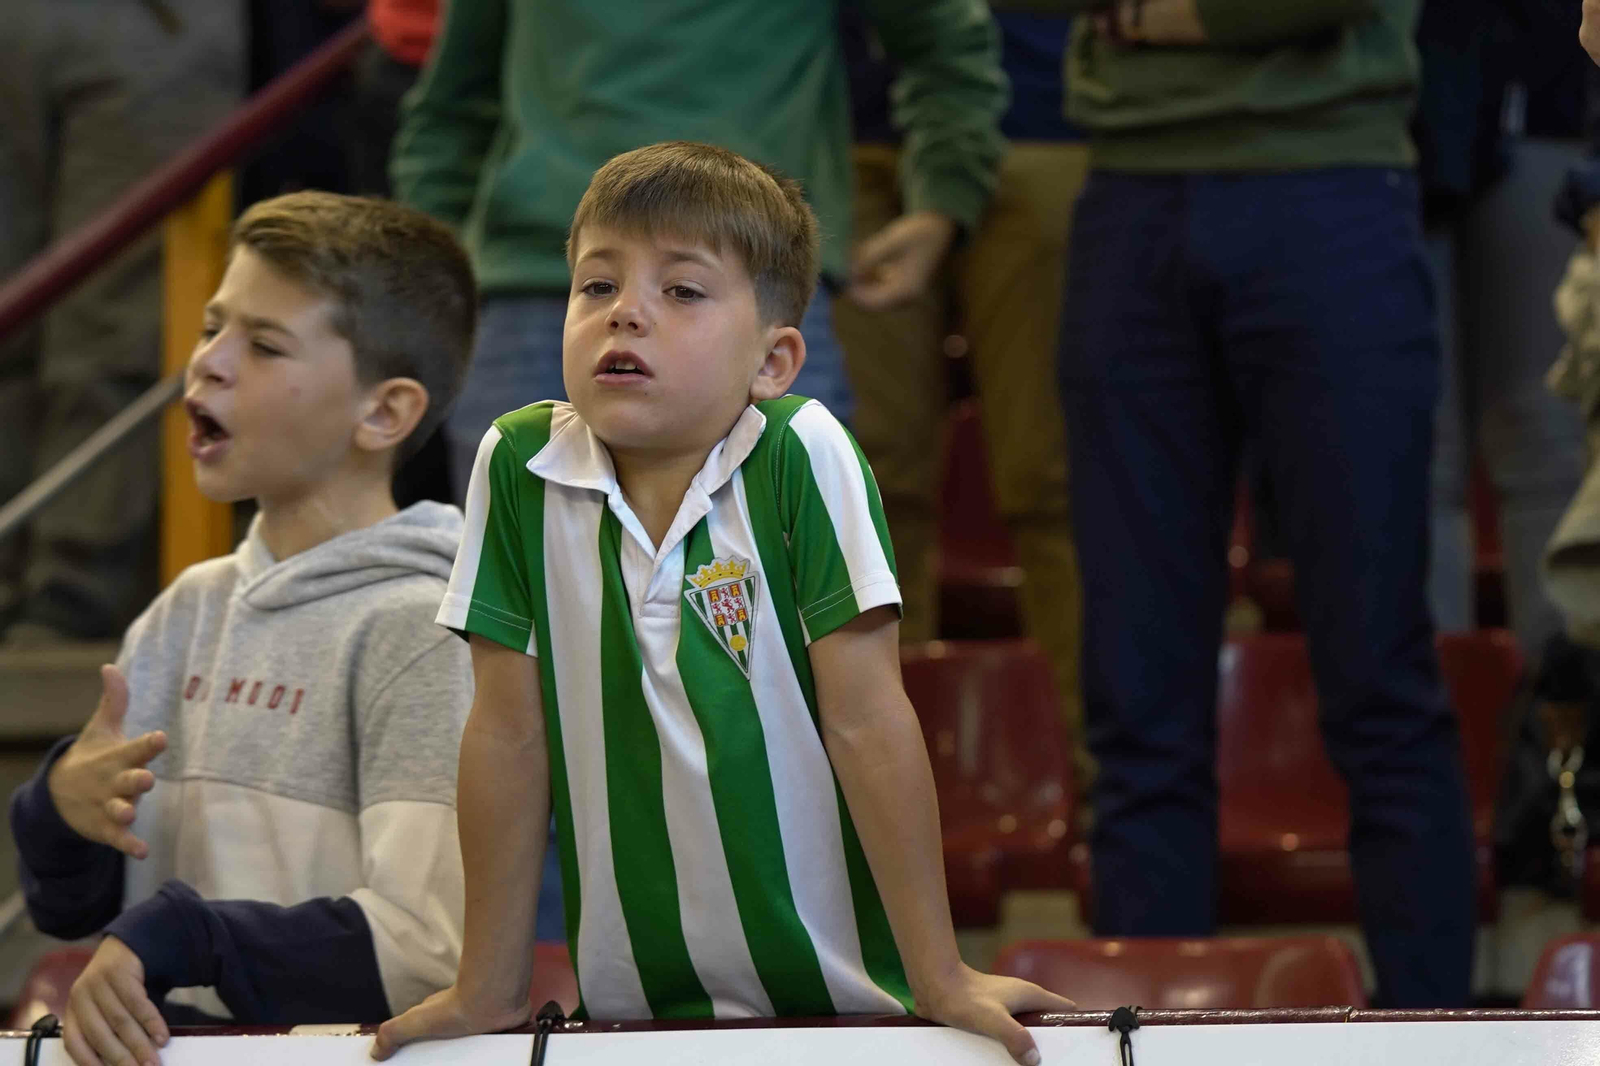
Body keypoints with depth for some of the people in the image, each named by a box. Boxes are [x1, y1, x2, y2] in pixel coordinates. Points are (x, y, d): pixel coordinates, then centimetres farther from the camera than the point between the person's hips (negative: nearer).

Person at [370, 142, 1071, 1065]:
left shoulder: (803, 459, -13)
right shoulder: (519, 464, -7)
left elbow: (867, 720, -13)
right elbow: (510, 734, -2)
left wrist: (941, 978, -11)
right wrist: (488, 989, 2)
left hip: (837, 990, -2)